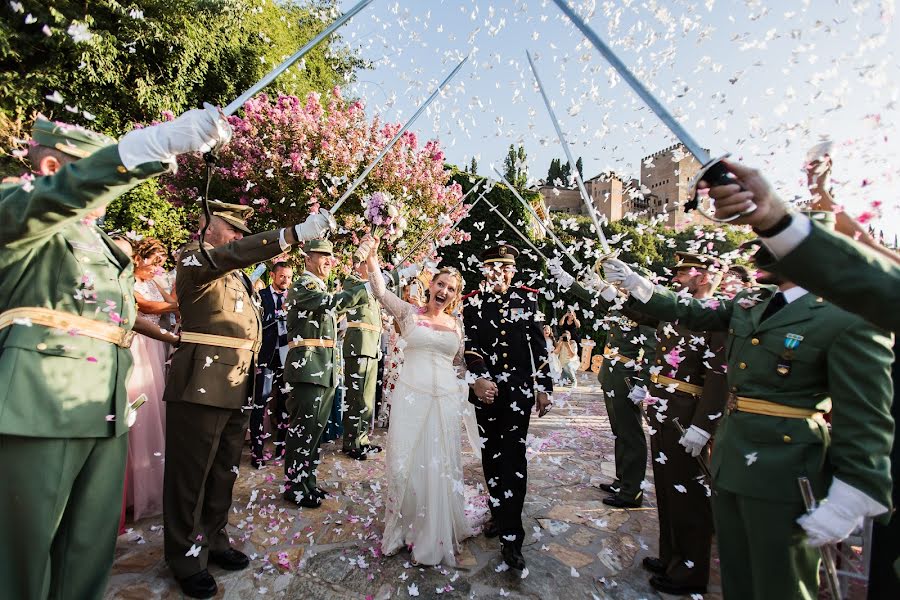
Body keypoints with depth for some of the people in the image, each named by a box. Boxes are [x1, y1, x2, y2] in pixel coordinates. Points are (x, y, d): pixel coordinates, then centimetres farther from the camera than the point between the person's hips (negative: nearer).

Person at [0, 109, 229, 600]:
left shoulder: (103, 245, 23)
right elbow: (61, 193, -22)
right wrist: (162, 141, -34)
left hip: (106, 414, 7)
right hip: (43, 408, -7)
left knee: (91, 552, 10)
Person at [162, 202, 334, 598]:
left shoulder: (238, 274, 20)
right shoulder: (194, 257, -5)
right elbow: (232, 254, -27)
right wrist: (295, 233, -37)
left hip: (237, 386, 8)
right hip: (202, 383, -8)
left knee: (224, 471, 16)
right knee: (191, 473, 4)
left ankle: (213, 540, 32)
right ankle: (186, 556, 19)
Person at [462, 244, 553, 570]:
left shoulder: (527, 297, 3)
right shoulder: (472, 302, 2)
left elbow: (539, 346, 4)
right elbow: (470, 345, -7)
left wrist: (543, 387, 3)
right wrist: (479, 379, -22)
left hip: (519, 388, -1)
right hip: (485, 388, 2)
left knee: (513, 455, -3)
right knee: (491, 453, 14)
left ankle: (511, 537, 5)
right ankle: (498, 513, 35)